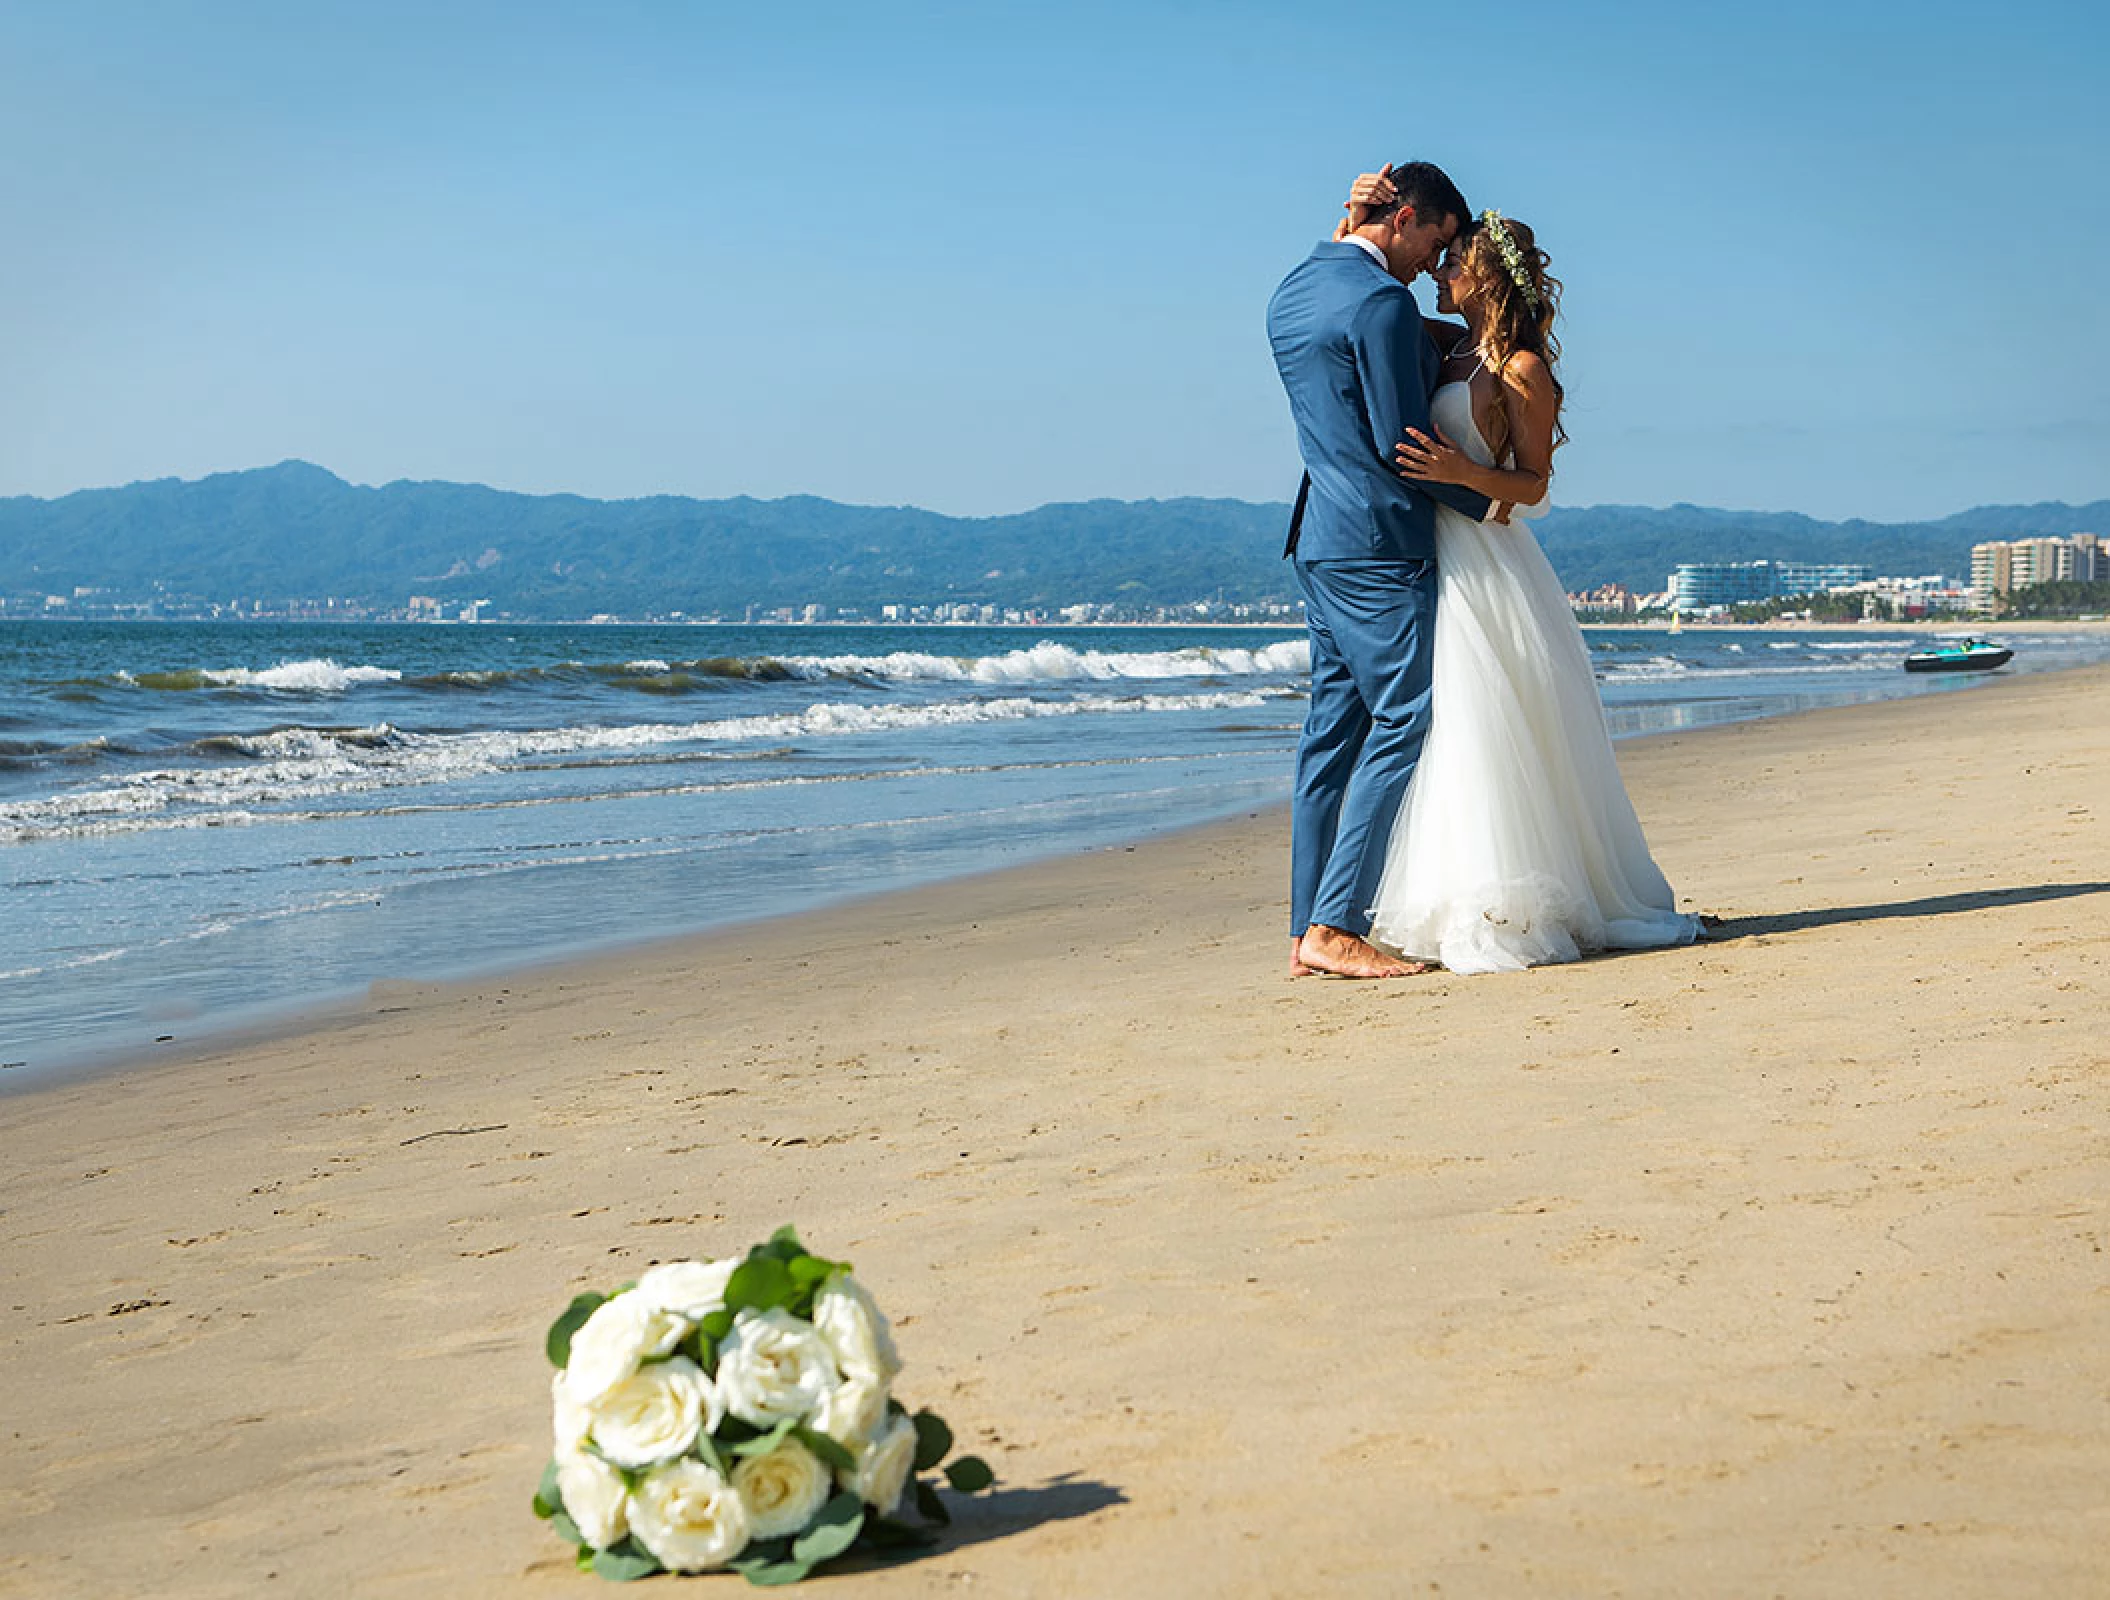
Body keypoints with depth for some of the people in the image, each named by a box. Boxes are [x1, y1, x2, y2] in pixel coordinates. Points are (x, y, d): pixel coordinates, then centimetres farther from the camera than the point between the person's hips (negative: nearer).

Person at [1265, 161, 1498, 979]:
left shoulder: (1294, 289, 13)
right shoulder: (1382, 304, -15)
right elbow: (1402, 444, -16)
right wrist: (1486, 502, -1)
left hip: (1319, 536, 10)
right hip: (1378, 543, -10)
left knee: (1336, 728, 10)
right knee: (1401, 724, -7)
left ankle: (1309, 929, 11)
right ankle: (1335, 927, -9)